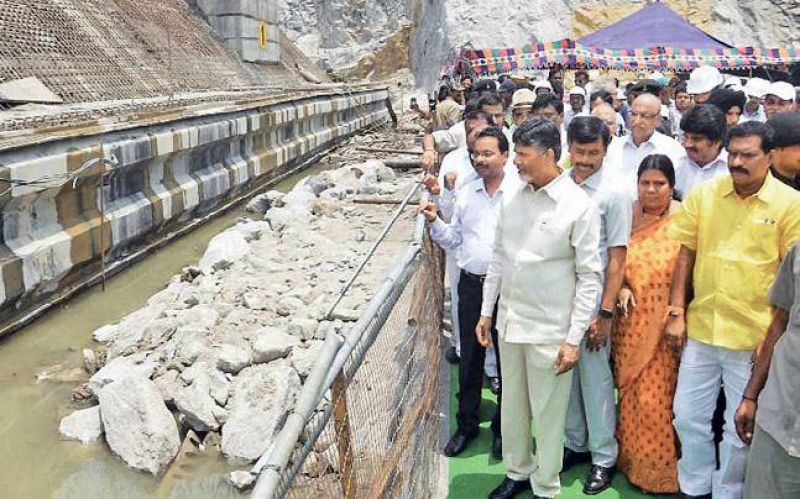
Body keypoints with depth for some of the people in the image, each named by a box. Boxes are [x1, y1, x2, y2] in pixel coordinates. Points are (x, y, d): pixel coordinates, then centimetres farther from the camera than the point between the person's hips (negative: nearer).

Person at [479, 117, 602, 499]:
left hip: (550, 329, -5)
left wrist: (574, 338, -13)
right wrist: (486, 311, 12)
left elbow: (589, 277, -11)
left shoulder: (579, 206, -13)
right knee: (512, 407, 18)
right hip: (510, 321, 5)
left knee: (547, 414, 8)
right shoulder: (513, 198, 3)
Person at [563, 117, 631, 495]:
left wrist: (605, 313, -13)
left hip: (592, 299, -4)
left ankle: (603, 457, 22)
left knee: (595, 377, 6)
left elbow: (617, 258, -11)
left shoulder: (614, 192, -12)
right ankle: (575, 443, 34)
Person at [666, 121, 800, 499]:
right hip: (700, 328, 3)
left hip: (754, 336, -3)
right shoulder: (703, 194, 1)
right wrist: (676, 312, 1)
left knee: (741, 428, 11)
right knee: (688, 417, 14)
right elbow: (686, 253, 5)